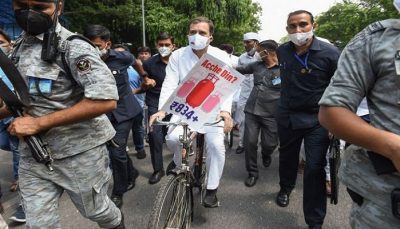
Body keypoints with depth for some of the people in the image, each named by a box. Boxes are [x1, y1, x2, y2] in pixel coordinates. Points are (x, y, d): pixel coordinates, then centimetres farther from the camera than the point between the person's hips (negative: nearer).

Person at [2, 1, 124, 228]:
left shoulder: (73, 46, -15)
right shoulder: (20, 46, 8)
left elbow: (106, 100, -28)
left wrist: (39, 123, -24)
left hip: (78, 151, -6)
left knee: (95, 210, 16)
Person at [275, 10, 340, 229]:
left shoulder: (330, 53, -14)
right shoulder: (282, 51, -1)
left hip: (318, 119, -4)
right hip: (287, 116, 4)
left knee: (314, 168, -5)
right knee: (287, 157, 21)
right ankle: (285, 188, 50)